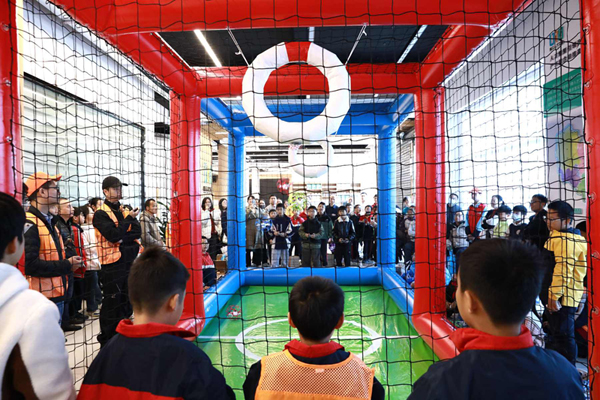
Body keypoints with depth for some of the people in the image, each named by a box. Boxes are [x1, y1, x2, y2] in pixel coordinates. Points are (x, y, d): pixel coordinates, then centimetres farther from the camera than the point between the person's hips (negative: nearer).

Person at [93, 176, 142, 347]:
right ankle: (106, 342, 16)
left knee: (126, 302, 15)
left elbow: (137, 231, 0)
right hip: (112, 264, -7)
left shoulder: (126, 211, 13)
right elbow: (113, 235, -21)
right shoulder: (101, 214, -8)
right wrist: (128, 219, -13)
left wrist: (122, 238, -15)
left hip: (129, 261, 7)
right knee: (112, 304, 2)